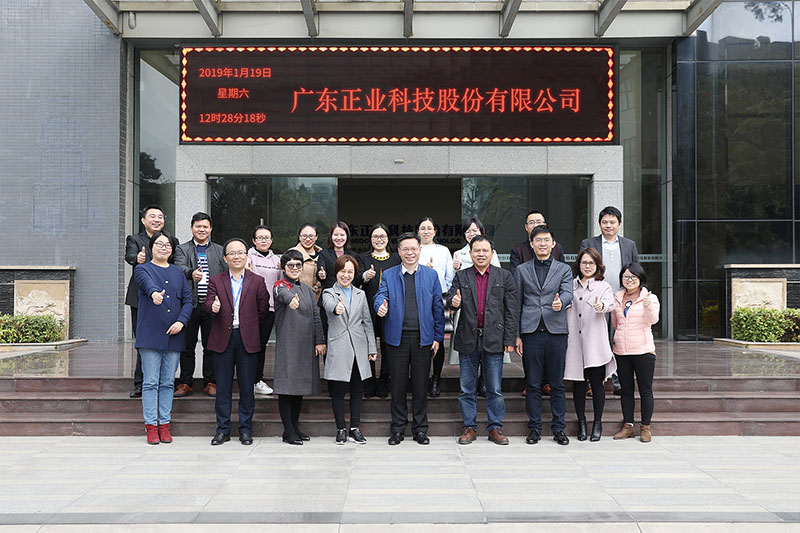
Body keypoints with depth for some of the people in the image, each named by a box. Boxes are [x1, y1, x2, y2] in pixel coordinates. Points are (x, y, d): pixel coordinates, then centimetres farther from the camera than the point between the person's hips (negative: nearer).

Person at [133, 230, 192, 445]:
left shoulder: (178, 272, 16)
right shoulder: (143, 269, 4)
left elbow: (188, 300, 11)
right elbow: (147, 283, -20)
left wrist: (181, 321, -6)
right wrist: (154, 293, -43)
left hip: (173, 335, 3)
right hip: (150, 334, -3)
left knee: (168, 382, 6)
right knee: (150, 382, -2)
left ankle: (164, 425, 13)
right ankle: (151, 426, 4)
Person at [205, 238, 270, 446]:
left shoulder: (257, 281, 6)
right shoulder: (216, 281, 7)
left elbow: (263, 309, 7)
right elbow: (209, 303, -8)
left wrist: (250, 325, 5)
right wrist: (213, 307, -28)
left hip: (247, 339, 0)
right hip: (223, 338, 1)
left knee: (247, 386, 4)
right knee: (223, 386, 5)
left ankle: (245, 430, 14)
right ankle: (223, 429, 15)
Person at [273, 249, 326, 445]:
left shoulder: (307, 290, 16)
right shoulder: (280, 285, -3)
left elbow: (316, 316, 11)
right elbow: (283, 293, -29)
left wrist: (320, 341, 1)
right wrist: (291, 299, -53)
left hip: (307, 345, 6)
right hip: (287, 344, -6)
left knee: (301, 385, 10)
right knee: (287, 386, -5)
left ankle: (295, 427, 18)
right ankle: (288, 431, -1)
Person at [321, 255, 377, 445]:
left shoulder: (360, 294, 14)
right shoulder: (329, 293, 2)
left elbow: (367, 322, 14)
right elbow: (328, 304, -23)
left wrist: (372, 348, 9)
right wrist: (336, 307, -48)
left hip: (359, 349, 3)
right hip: (338, 350, -3)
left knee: (357, 390, 7)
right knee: (338, 390, 1)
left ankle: (355, 428, 16)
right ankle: (341, 429, 13)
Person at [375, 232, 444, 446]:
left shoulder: (431, 275, 7)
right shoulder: (388, 275, 7)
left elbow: (438, 307, 7)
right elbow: (380, 295, -6)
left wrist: (438, 337, 2)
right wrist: (381, 305, -31)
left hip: (423, 338, 0)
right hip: (397, 338, 0)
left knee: (421, 385, 6)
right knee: (398, 385, 6)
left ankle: (420, 428, 19)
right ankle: (398, 429, 17)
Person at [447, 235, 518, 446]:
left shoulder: (504, 276, 4)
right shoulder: (461, 276, 8)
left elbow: (511, 310, 2)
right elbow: (451, 298, 1)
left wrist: (510, 339, -3)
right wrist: (454, 302, -25)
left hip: (493, 339, -1)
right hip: (468, 339, 1)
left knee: (494, 389, 5)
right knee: (467, 389, 7)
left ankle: (495, 428, 17)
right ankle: (469, 427, 18)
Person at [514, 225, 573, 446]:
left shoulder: (564, 269, 11)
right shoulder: (521, 270, 12)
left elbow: (568, 293, -6)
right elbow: (516, 304, 10)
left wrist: (560, 302, -30)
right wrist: (516, 335, 3)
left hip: (556, 331, 0)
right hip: (531, 331, 0)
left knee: (557, 384, 4)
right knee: (532, 384, 4)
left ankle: (559, 428, 14)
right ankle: (534, 428, 13)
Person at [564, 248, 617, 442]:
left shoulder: (603, 286, 6)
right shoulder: (571, 286, 15)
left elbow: (610, 303, -13)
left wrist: (601, 306, -36)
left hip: (595, 342, -2)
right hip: (574, 341, 2)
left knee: (596, 382, -3)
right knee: (578, 382, 5)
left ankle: (597, 424, 9)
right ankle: (581, 423, 16)